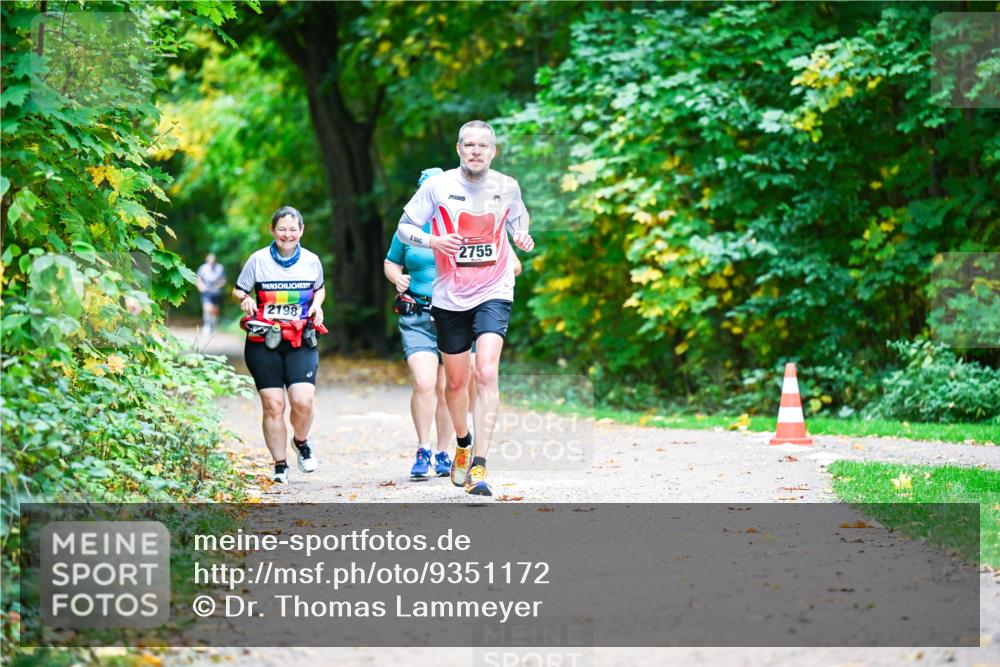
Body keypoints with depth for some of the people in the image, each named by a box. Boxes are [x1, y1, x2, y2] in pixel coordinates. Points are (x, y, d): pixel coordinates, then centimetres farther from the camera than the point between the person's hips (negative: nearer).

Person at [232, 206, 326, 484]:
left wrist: (317, 305, 2)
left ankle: (301, 442, 18)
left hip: (300, 341, 1)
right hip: (263, 343, -1)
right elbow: (238, 290, 11)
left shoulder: (311, 261, 5)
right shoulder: (258, 260, -1)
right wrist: (245, 299, -12)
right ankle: (280, 466, 10)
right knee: (273, 405, -4)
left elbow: (319, 289, 23)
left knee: (303, 401, -15)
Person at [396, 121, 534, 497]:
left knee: (486, 372, -20)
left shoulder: (507, 187, 1)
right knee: (456, 380, 12)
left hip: (494, 293, -1)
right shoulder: (438, 186, -5)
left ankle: (479, 466, -23)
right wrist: (433, 241, -19)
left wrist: (522, 237, -1)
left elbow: (519, 219, 21)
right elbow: (404, 227, 1)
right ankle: (463, 445, 41)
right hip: (450, 297, 1)